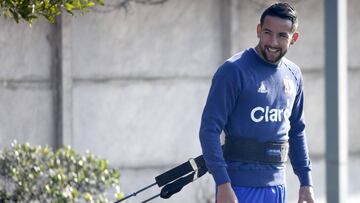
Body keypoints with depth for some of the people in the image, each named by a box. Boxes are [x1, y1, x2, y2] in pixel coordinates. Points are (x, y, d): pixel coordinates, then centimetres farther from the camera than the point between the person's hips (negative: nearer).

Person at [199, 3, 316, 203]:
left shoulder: (293, 74, 12)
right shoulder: (234, 71, -9)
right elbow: (209, 130, -13)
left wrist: (306, 182, 15)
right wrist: (223, 185, -20)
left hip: (278, 187, 7)